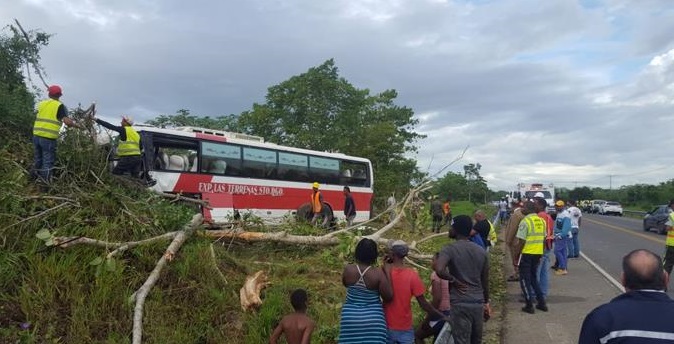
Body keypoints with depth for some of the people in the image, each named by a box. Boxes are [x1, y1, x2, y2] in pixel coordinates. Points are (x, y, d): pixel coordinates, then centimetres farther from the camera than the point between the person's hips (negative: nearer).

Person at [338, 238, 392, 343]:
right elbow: (388, 297, -11)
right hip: (372, 320, -2)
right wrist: (388, 273, -7)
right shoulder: (378, 273, -17)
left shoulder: (348, 269, -9)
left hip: (350, 318, 2)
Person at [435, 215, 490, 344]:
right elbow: (485, 281, 14)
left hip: (460, 305, -6)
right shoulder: (481, 251, 7)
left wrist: (453, 280, -13)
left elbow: (439, 270, -30)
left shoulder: (449, 249, -11)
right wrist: (486, 303, 25)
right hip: (478, 303, 6)